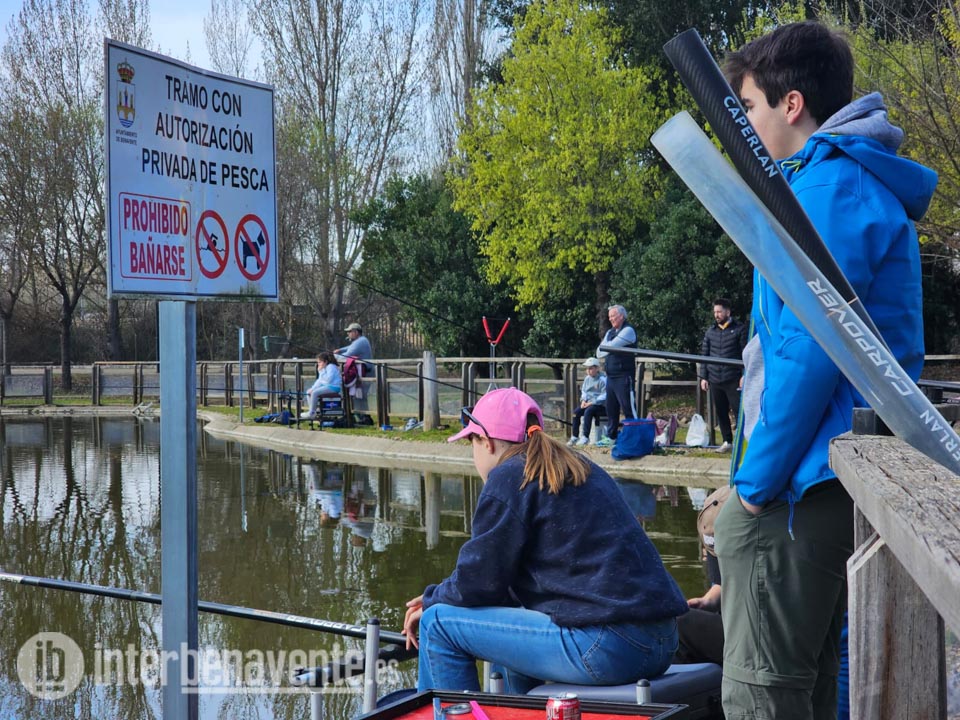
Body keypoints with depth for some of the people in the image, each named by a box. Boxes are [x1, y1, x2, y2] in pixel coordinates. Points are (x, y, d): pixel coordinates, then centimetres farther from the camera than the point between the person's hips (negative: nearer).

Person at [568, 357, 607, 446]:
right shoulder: (587, 379, 10)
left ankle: (585, 437, -30)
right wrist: (583, 400, -3)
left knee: (588, 411, -33)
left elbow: (604, 396, -16)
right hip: (588, 403, 7)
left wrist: (592, 402, -20)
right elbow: (583, 391, 18)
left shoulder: (603, 379, -13)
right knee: (576, 412, -16)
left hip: (599, 404, -7)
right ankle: (575, 437, -10)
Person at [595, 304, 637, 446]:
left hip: (623, 377, -8)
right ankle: (611, 437, 18)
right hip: (610, 376, 8)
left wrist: (604, 347, 4)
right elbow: (599, 352, 13)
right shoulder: (610, 332, 19)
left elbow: (611, 346, -16)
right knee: (611, 408, 11)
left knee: (628, 408, -7)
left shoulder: (628, 330, -7)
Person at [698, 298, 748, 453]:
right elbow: (704, 355, 14)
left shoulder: (739, 329, -1)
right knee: (721, 413, 9)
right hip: (714, 380, 5)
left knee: (739, 411, -8)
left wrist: (744, 375, -11)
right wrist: (703, 377, 8)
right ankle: (727, 442, 18)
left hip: (733, 380, -5)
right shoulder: (710, 332, 12)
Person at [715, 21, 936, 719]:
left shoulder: (828, 189, -15)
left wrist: (757, 482, -16)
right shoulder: (866, 186, 18)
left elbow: (810, 348, -22)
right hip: (852, 483, 10)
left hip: (807, 484, -10)